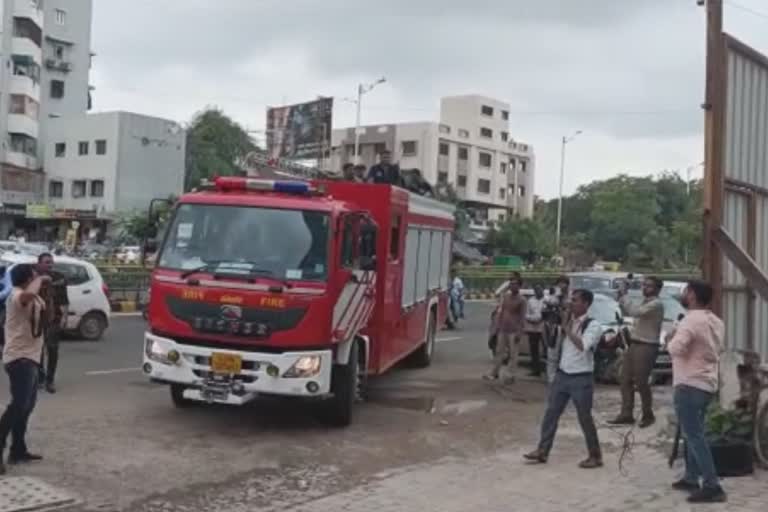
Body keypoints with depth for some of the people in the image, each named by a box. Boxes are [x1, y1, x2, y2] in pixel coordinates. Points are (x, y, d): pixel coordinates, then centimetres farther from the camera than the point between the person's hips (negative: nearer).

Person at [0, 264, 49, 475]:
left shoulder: (33, 298, 15)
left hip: (30, 357, 11)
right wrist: (40, 280, -22)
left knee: (26, 405, 16)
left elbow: (47, 317, 24)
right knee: (19, 405, -19)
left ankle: (18, 450, 24)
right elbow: (29, 294, -39)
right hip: (19, 357, -11)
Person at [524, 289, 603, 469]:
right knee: (551, 413, 7)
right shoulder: (567, 321, 9)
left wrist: (568, 329, -22)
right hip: (562, 375, 6)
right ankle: (542, 451, 15)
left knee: (585, 418, 3)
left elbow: (583, 345, -28)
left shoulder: (593, 325, -13)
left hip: (581, 379, -6)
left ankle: (595, 456, 17)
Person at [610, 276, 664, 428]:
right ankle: (627, 414, 11)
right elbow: (627, 312, 25)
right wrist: (621, 297, 10)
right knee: (626, 380, 6)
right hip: (634, 345, 9)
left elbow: (635, 311, -26)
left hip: (647, 347, -9)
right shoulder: (645, 303, 17)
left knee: (641, 383, -3)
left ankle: (648, 415, 12)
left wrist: (625, 295, -16)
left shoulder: (656, 304, -13)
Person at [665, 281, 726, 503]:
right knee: (694, 433, 19)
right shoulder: (716, 321, 11)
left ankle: (712, 487, -10)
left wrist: (670, 338, -10)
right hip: (708, 384, 10)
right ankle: (691, 478, 27)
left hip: (690, 385, -10)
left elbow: (676, 349, -30)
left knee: (694, 436, -7)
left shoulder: (691, 320, -18)